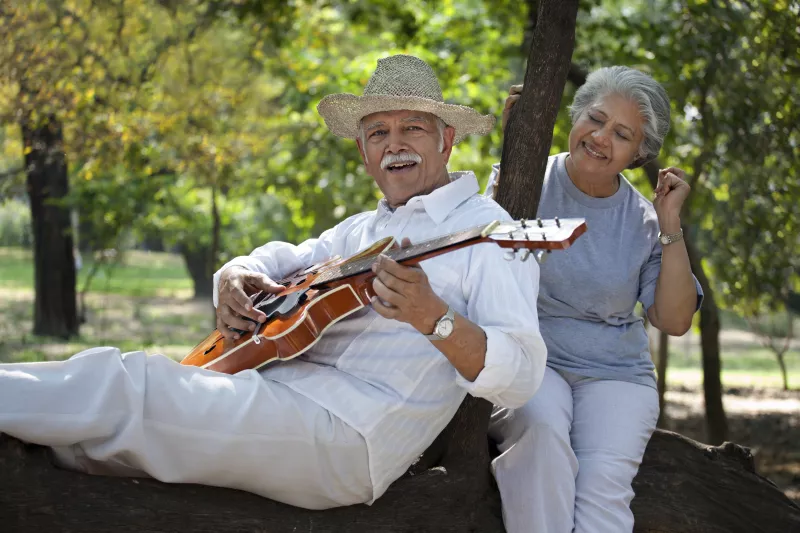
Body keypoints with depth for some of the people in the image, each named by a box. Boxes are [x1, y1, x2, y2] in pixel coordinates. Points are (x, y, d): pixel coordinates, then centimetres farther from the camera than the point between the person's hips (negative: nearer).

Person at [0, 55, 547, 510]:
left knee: (120, 385, -17)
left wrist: (433, 318, -29)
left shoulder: (486, 228, -1)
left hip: (348, 433, -8)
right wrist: (236, 278, 3)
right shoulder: (363, 229, 26)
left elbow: (521, 377, -12)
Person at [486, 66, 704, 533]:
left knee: (604, 482, -26)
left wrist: (670, 226, -5)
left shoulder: (643, 222, 6)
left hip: (614, 373, 2)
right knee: (542, 427, -35)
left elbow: (675, 320, 1)